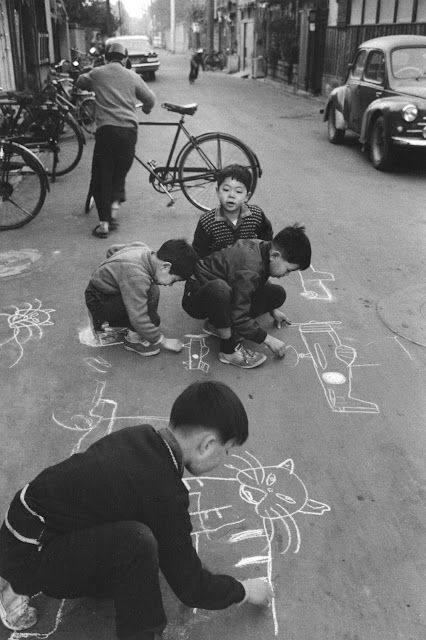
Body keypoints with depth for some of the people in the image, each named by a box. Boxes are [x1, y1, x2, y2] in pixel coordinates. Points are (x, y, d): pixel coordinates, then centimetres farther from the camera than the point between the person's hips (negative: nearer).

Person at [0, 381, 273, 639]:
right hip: (29, 556, -9)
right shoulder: (164, 493, -24)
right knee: (135, 541, -28)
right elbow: (190, 586, -11)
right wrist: (244, 591, 6)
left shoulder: (139, 435, -1)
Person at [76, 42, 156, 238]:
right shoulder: (132, 77, 11)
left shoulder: (97, 73, 11)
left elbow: (80, 83, 28)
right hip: (129, 129, 1)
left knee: (101, 175, 5)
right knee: (120, 172, 19)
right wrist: (145, 109, 37)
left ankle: (104, 222, -1)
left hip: (106, 128, -1)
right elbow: (150, 99, 15)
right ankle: (115, 202, -3)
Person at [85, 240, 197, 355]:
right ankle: (134, 339, -9)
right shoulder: (136, 276, -33)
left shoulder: (142, 248, -5)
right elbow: (139, 319, -29)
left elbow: (112, 250, 15)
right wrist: (162, 341, -18)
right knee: (152, 293, -25)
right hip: (98, 305, -10)